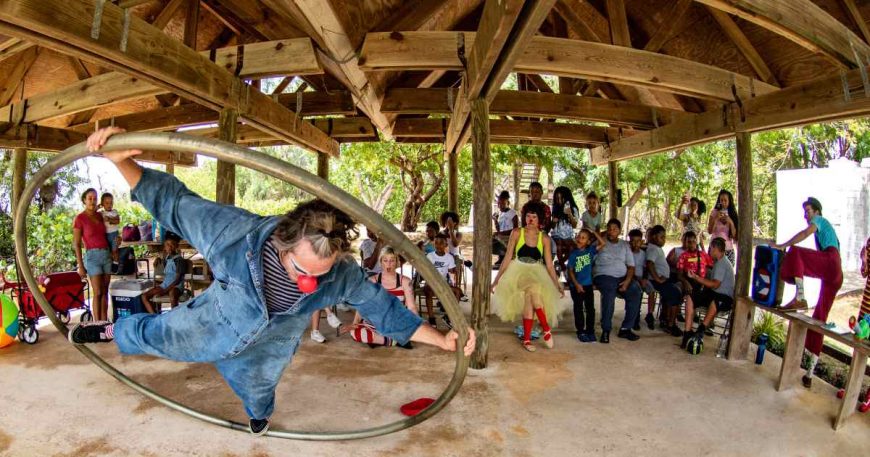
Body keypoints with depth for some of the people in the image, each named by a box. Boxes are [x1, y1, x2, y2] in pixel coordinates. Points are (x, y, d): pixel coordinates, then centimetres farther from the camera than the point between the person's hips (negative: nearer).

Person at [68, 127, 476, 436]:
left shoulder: (342, 274, -36)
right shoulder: (237, 232, -41)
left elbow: (383, 307, -24)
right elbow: (171, 201, -29)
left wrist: (442, 340, -29)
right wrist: (121, 162, -43)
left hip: (271, 343, 2)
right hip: (217, 317, -1)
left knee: (257, 388, 29)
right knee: (155, 335, 21)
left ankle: (260, 416, 69)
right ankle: (114, 330, 59)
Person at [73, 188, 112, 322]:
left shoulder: (100, 216, 11)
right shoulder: (79, 218, -5)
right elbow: (76, 244, -6)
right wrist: (80, 265, -10)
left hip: (106, 254, 5)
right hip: (92, 256, -5)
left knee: (105, 292, 6)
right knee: (97, 293, -7)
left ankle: (105, 322, 10)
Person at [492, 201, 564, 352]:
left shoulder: (544, 238, 3)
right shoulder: (517, 233, -1)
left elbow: (549, 264, 8)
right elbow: (507, 258, 2)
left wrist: (557, 285, 5)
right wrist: (497, 279, 0)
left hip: (537, 274, 2)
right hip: (519, 272, -2)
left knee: (529, 299, -21)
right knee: (533, 289, -30)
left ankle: (526, 339, -6)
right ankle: (546, 330, -18)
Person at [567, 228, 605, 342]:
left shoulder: (590, 250, 0)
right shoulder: (573, 253, -5)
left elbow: (603, 243, -11)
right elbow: (570, 270, -5)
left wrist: (594, 233, -10)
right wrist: (576, 284, -12)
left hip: (588, 284, 2)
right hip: (576, 286, -2)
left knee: (590, 309, 6)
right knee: (578, 309, 7)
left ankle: (590, 331, 17)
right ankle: (580, 332, 15)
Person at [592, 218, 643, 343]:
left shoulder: (625, 245, 17)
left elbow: (631, 266, 11)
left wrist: (627, 281, -4)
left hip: (622, 277, 4)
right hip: (604, 276, -4)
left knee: (636, 293, -23)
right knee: (610, 293, -35)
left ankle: (625, 328, -11)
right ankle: (606, 330, -25)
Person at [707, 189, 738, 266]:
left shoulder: (733, 214, 7)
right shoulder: (714, 212, 2)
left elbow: (734, 235, 1)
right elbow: (710, 231, -5)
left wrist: (731, 222, -11)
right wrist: (716, 218, -15)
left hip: (728, 249, 1)